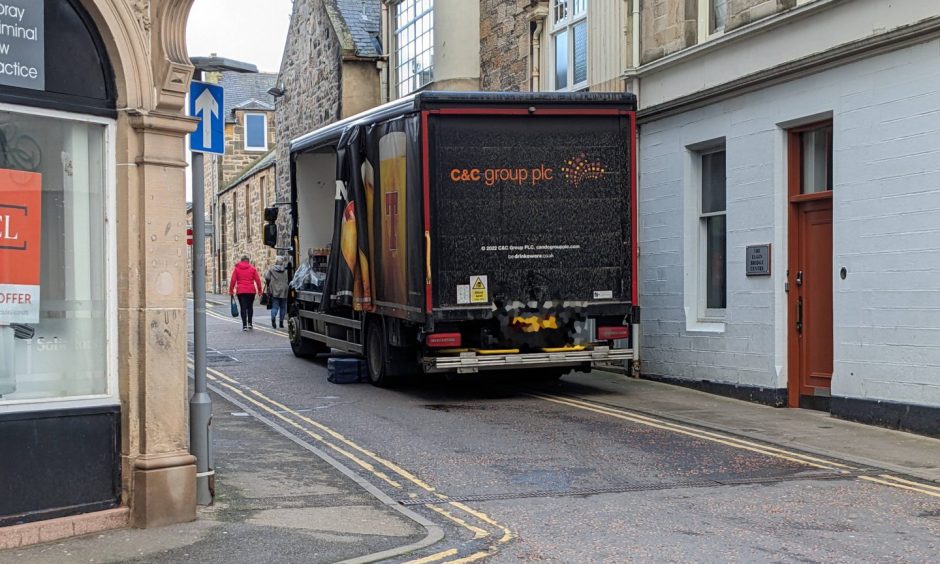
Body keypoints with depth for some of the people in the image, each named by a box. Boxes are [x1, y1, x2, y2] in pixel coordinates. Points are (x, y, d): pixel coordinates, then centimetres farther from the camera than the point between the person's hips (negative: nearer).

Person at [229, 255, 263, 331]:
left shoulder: (237, 268, 4)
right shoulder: (252, 268, 3)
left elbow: (233, 280, 0)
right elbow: (258, 280, 1)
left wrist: (231, 291, 6)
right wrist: (259, 290, 7)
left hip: (241, 291, 0)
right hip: (251, 291, 1)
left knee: (243, 308, 1)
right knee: (250, 307, 16)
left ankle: (244, 325, -4)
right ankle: (249, 323, 13)